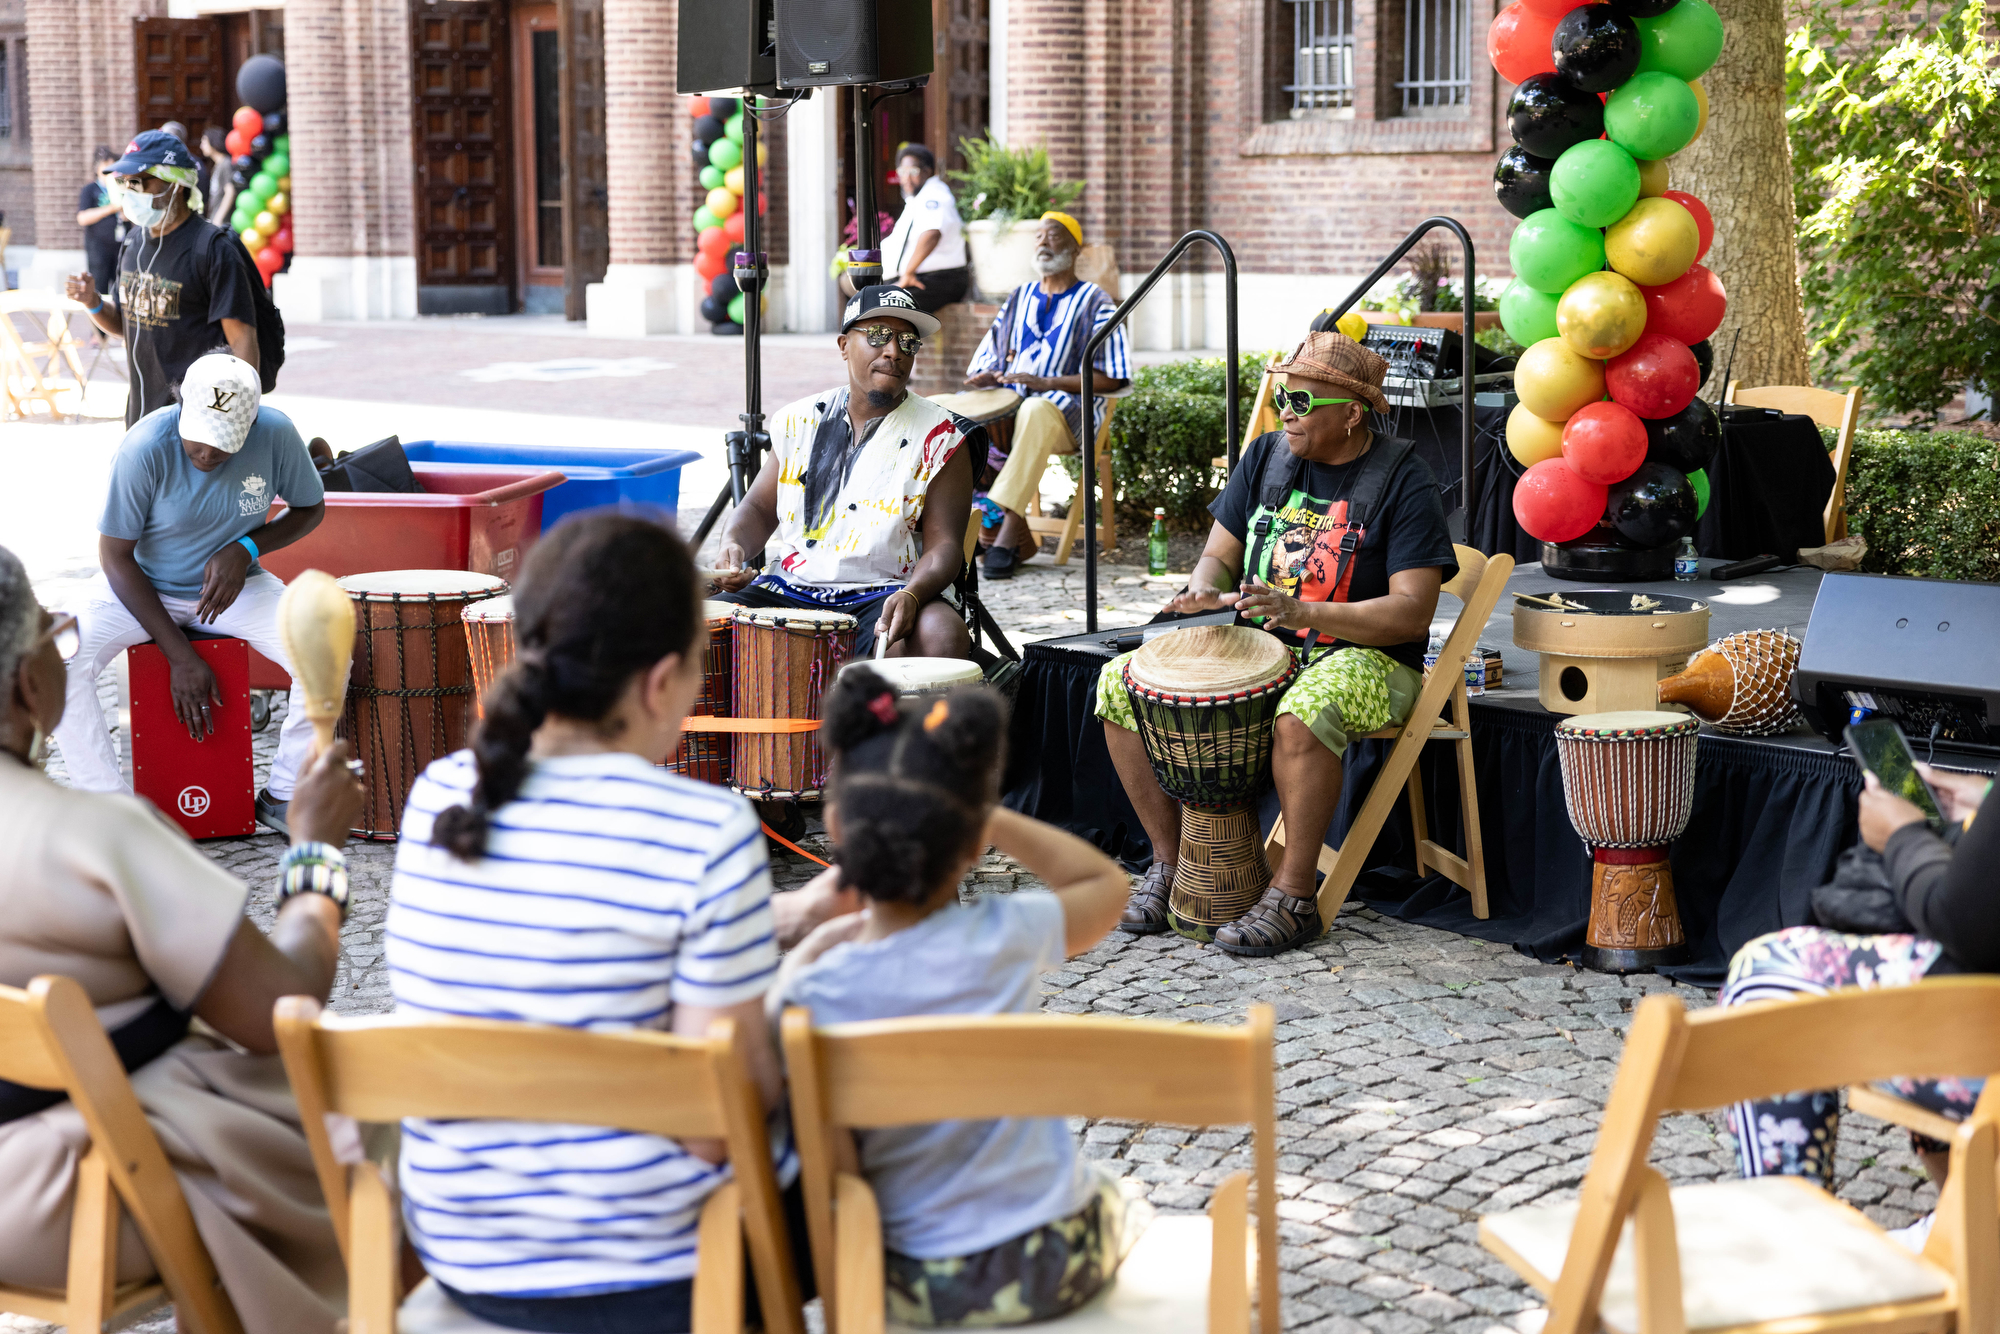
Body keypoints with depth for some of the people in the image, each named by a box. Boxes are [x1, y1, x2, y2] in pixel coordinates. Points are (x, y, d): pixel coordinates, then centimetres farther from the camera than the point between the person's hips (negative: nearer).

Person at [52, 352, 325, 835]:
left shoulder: (276, 434, -20)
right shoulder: (145, 448, -26)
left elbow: (311, 509, 0)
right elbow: (115, 555, -17)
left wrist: (246, 548, -20)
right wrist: (179, 655, -20)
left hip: (231, 585, 2)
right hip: (139, 587, -2)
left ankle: (283, 796, -4)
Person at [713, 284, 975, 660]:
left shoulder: (939, 438, -1)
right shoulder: (800, 421, 11)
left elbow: (944, 544, -6)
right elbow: (760, 508, 20)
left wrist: (911, 596, -27)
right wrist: (734, 544, -4)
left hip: (881, 596, -3)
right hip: (789, 589, 3)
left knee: (944, 636, -34)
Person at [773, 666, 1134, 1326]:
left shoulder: (811, 996, -19)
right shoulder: (1005, 939, -18)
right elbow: (1105, 881, 3)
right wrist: (992, 817, 0)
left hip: (912, 1288, 1)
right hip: (1050, 1270, -1)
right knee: (1112, 1195, 35)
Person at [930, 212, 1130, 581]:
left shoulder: (1094, 301, 6)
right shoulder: (1019, 297, 23)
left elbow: (1112, 378, -4)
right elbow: (988, 362, 23)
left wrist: (1047, 382, -16)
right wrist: (985, 377, -3)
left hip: (1068, 409, -6)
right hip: (1007, 400, 6)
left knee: (1036, 412, -42)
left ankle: (1007, 530, -42)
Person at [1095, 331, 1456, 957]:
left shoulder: (1403, 482, -11)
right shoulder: (1267, 455, 6)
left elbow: (1412, 612, -18)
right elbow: (1220, 554, 12)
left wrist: (1300, 611, -30)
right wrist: (1204, 591, -14)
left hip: (1364, 656, -6)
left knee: (1303, 715, -40)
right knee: (1120, 682, -9)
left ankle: (1294, 896, -25)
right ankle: (1169, 859, 2)